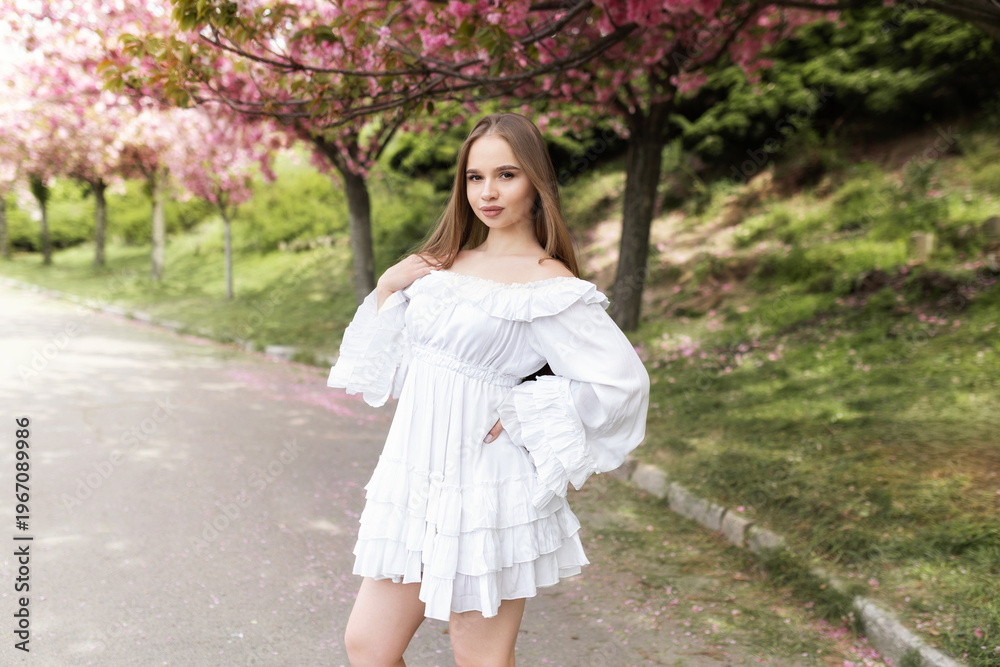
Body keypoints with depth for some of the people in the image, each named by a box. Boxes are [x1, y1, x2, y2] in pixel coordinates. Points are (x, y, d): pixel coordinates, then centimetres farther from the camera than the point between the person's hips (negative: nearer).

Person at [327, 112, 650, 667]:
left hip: (483, 489, -6)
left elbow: (622, 382, -16)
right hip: (413, 474, 7)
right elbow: (388, 366, 16)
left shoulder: (548, 283, -11)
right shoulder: (444, 263, 9)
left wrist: (518, 412, -13)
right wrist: (387, 288, 1)